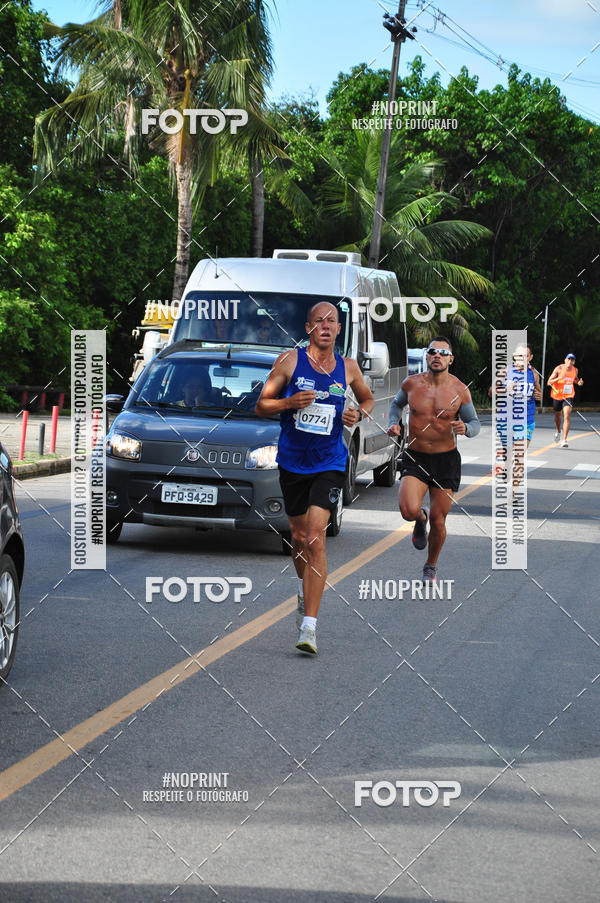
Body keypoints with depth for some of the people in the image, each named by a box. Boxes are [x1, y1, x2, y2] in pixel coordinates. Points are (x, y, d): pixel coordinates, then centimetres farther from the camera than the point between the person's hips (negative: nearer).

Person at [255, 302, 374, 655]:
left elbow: (368, 399, 22)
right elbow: (261, 406, 1)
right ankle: (304, 590, 46)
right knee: (299, 536, 13)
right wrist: (290, 402, -18)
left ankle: (309, 626, -18)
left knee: (316, 537, -15)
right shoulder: (290, 361, -2)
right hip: (293, 462, 1)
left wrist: (359, 414, -1)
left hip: (330, 463, -1)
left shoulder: (348, 367, 3)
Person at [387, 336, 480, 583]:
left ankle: (431, 566, 31)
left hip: (446, 460, 0)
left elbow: (474, 422, 5)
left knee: (438, 521, 4)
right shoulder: (412, 383, -2)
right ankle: (420, 519, 16)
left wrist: (465, 428, -19)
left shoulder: (459, 390, -5)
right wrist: (393, 424, 0)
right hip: (415, 458, 0)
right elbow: (397, 403, 19)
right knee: (408, 510, -23)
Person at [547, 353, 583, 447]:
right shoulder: (559, 369, -10)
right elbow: (549, 382, -11)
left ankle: (564, 440, -22)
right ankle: (558, 431, 51)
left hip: (568, 396, 0)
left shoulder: (575, 370, 1)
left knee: (567, 417, -17)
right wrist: (559, 378, -28)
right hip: (557, 396, 0)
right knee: (557, 415, 19)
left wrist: (579, 382, 1)